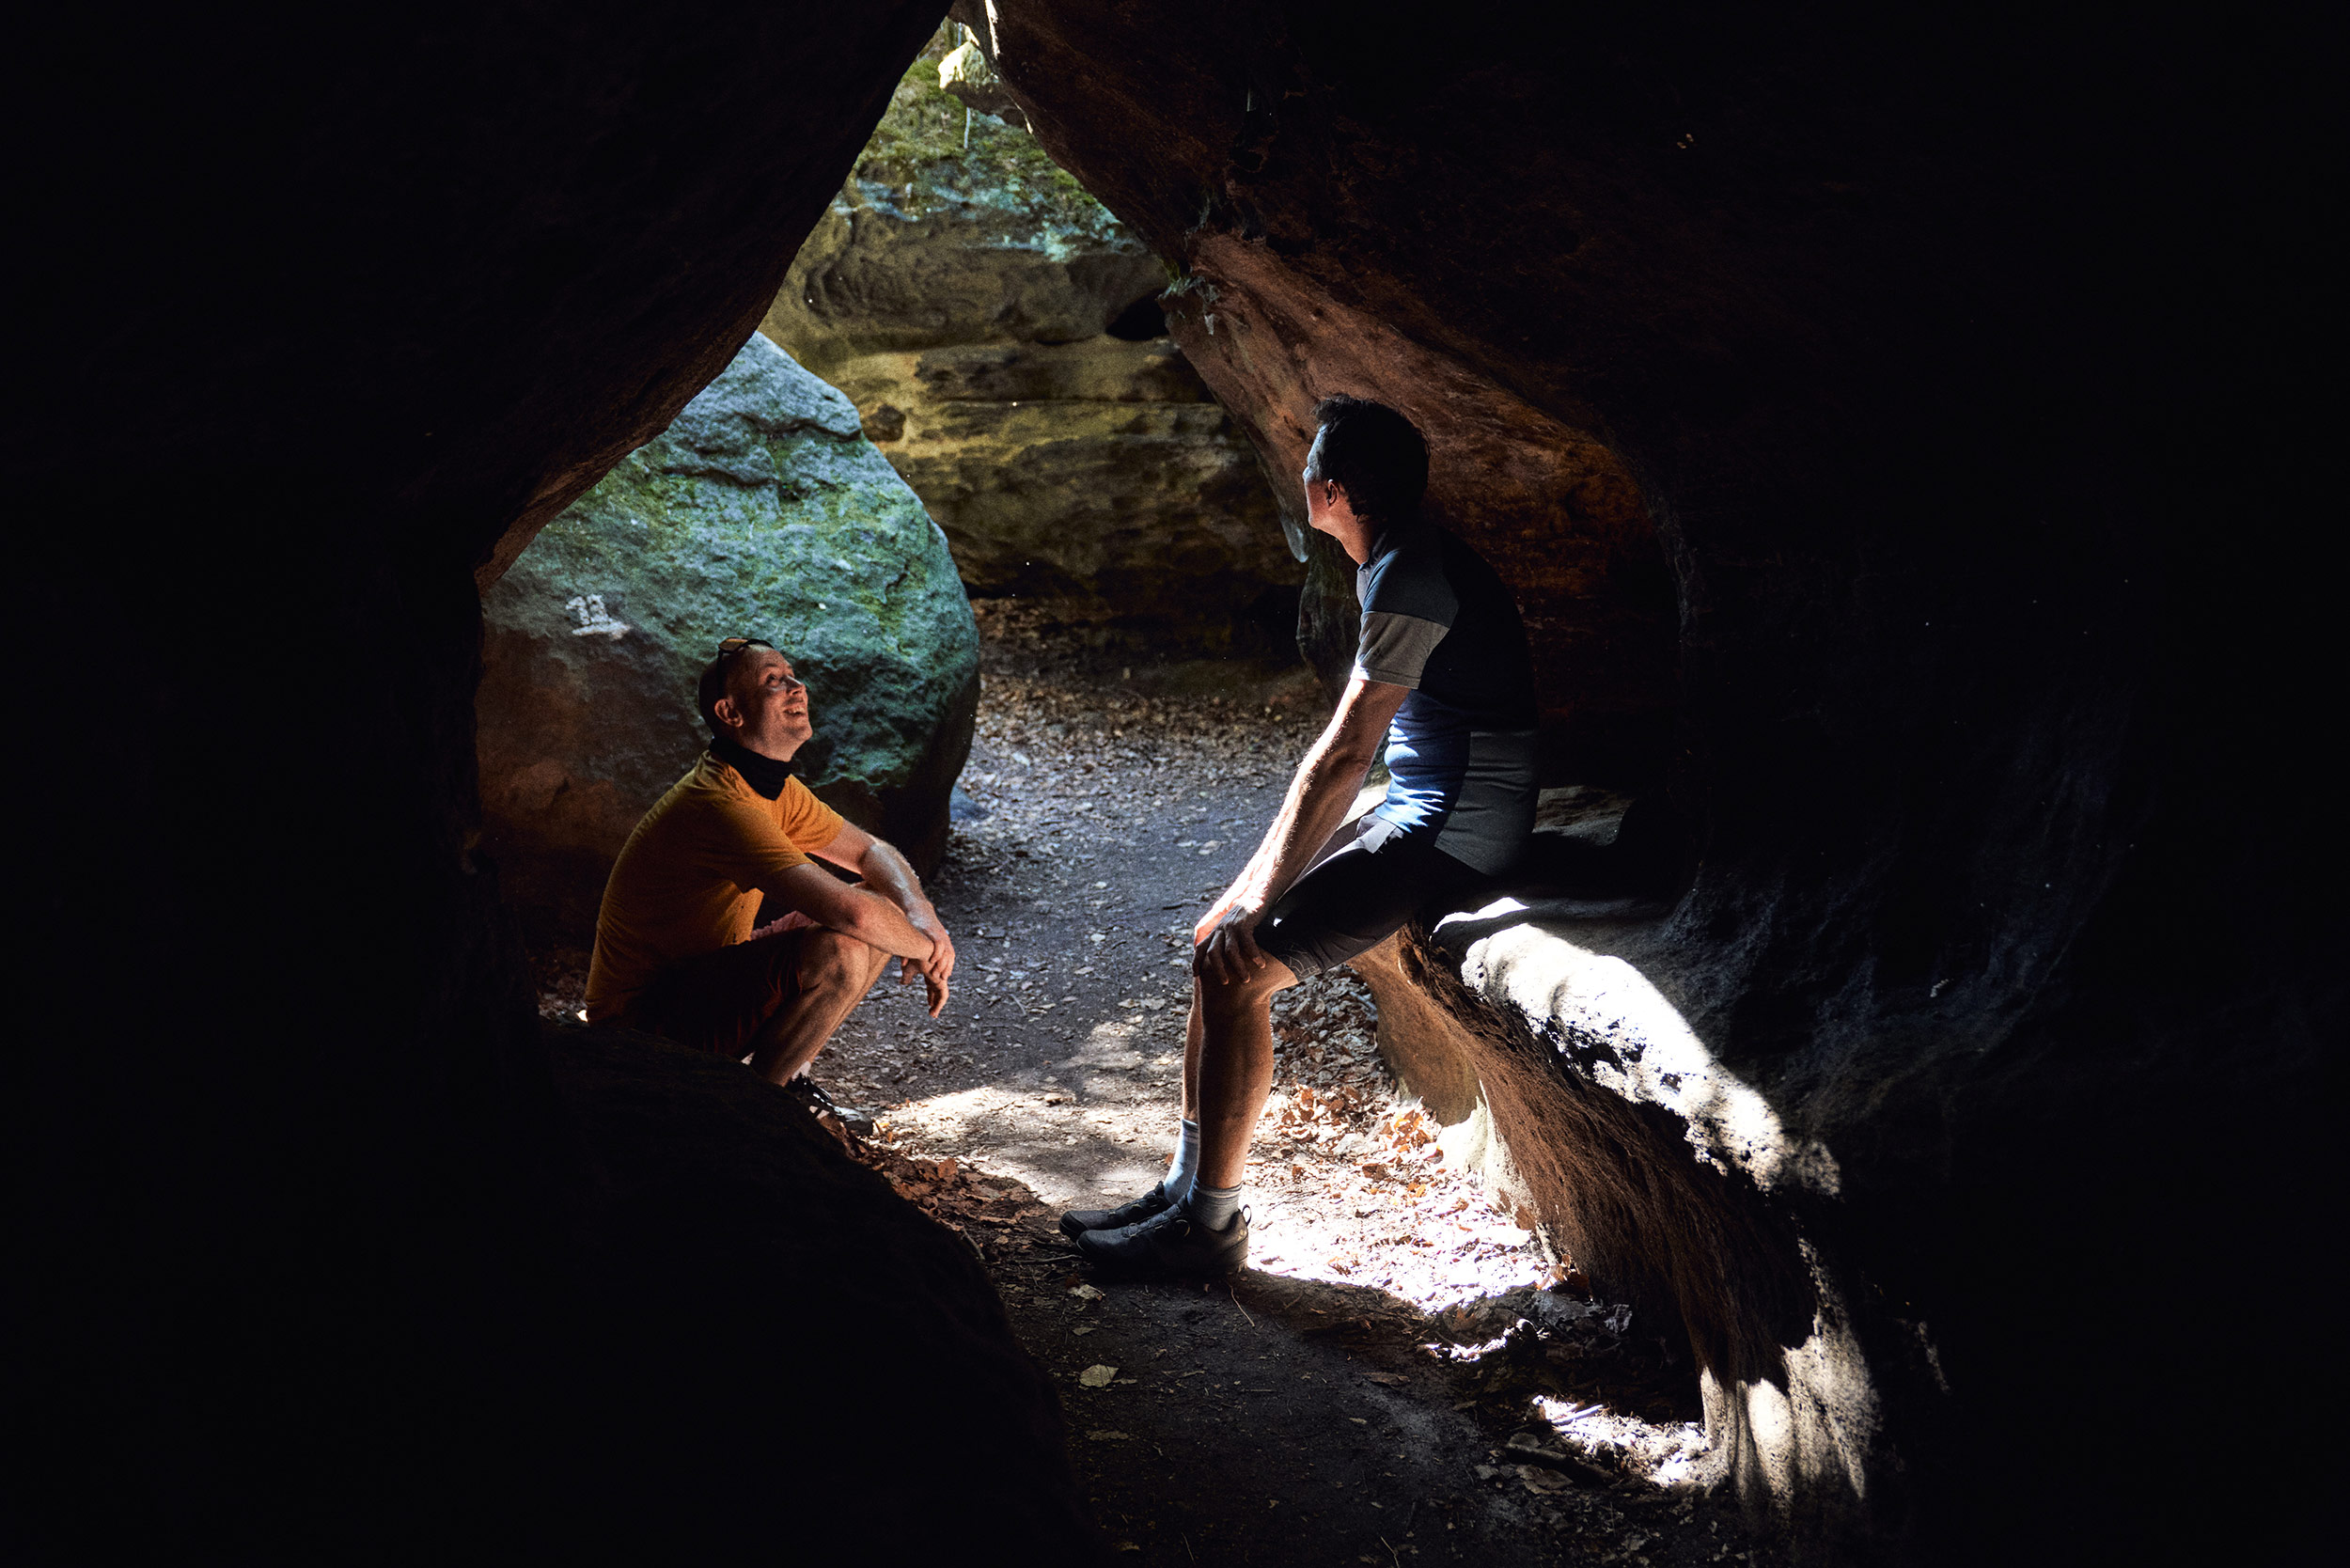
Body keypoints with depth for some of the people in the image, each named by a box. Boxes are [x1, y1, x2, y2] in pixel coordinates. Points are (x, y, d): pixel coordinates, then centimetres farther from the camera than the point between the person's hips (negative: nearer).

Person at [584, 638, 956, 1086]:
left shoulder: (778, 791, 5)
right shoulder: (720, 803, -27)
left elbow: (873, 853, 11)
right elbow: (850, 912, -35)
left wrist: (923, 918, -10)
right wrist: (924, 947, -18)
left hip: (711, 973, 10)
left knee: (888, 905, 4)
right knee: (841, 947, -30)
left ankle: (779, 1074, 10)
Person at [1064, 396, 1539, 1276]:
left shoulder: (1412, 576, -19)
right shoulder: (1390, 566, 14)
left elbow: (1344, 755, -22)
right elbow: (1355, 746, 18)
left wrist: (1264, 898, -19)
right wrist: (1266, 874, 15)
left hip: (1453, 831, -10)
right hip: (1416, 809, 10)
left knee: (1234, 967, -16)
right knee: (1215, 940, 6)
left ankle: (1210, 1225, -4)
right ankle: (1186, 1189, 13)